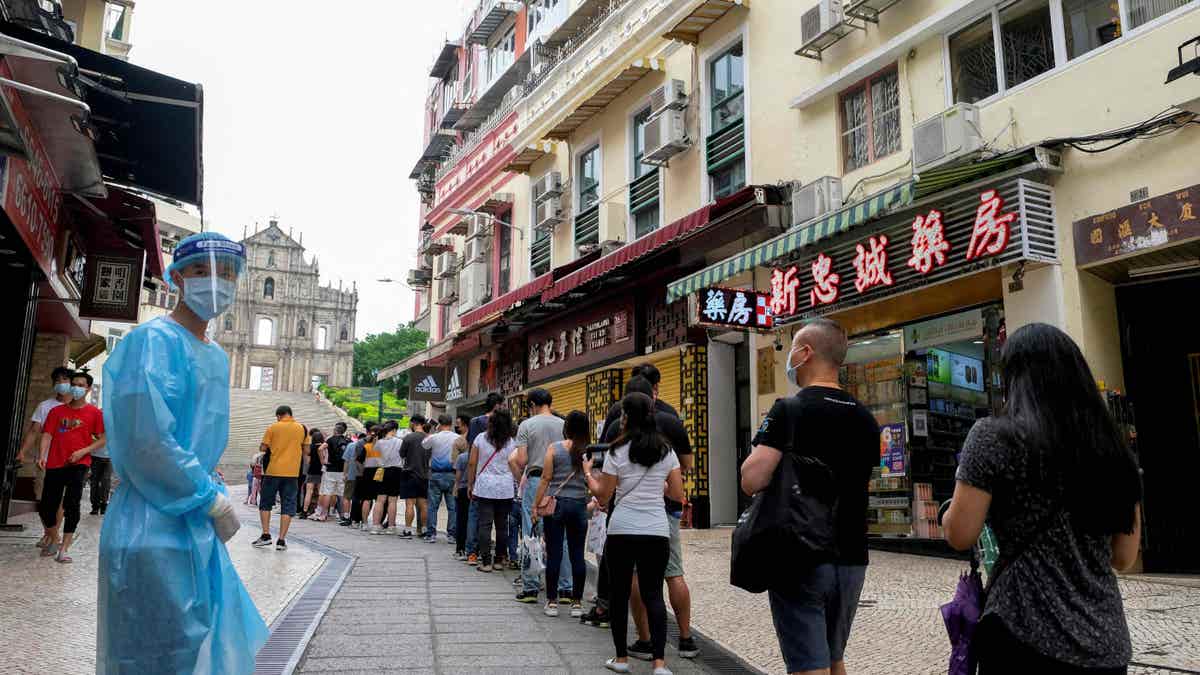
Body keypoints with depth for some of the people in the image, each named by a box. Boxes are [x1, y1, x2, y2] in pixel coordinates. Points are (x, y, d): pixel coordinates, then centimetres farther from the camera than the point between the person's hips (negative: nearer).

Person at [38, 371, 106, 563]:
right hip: (55, 464, 3)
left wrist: (82, 451, -12)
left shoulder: (94, 413, 4)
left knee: (71, 505, -11)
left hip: (78, 464, -3)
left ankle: (64, 548, -3)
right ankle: (53, 540, 29)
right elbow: (47, 434, 6)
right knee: (46, 507, 4)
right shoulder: (57, 411, 12)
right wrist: (42, 456, -10)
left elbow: (102, 439, 2)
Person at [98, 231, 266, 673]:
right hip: (154, 529, -9)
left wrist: (215, 493, 9)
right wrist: (215, 503, -15)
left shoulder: (216, 355, 13)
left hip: (197, 523, 9)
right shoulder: (156, 340, -15)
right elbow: (148, 444, -23)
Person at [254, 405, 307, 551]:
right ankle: (281, 540, 0)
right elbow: (306, 450, 9)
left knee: (265, 503, 15)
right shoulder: (302, 429, 4)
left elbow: (263, 448, -1)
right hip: (292, 473, 1)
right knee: (287, 506, 4)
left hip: (273, 471, -1)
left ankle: (266, 535, 9)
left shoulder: (273, 428, -1)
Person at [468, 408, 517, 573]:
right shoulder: (511, 442, 0)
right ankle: (499, 559, 18)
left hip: (484, 487, -1)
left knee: (485, 524, 1)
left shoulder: (481, 438, -1)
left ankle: (486, 561, -1)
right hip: (506, 489, 1)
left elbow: (472, 463, 1)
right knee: (502, 525, 10)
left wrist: (470, 485, 9)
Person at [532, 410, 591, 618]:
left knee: (554, 554, 5)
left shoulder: (554, 448, -4)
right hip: (579, 505, 1)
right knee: (577, 555, 7)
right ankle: (577, 602, 13)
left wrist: (536, 505, 2)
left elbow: (546, 479, -4)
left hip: (556, 504, -1)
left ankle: (552, 601, 11)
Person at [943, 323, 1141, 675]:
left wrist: (965, 489, 10)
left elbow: (959, 536, -9)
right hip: (1108, 644, 5)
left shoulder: (994, 435, -11)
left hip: (1027, 637, -5)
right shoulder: (1113, 447, 6)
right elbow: (1125, 557, 13)